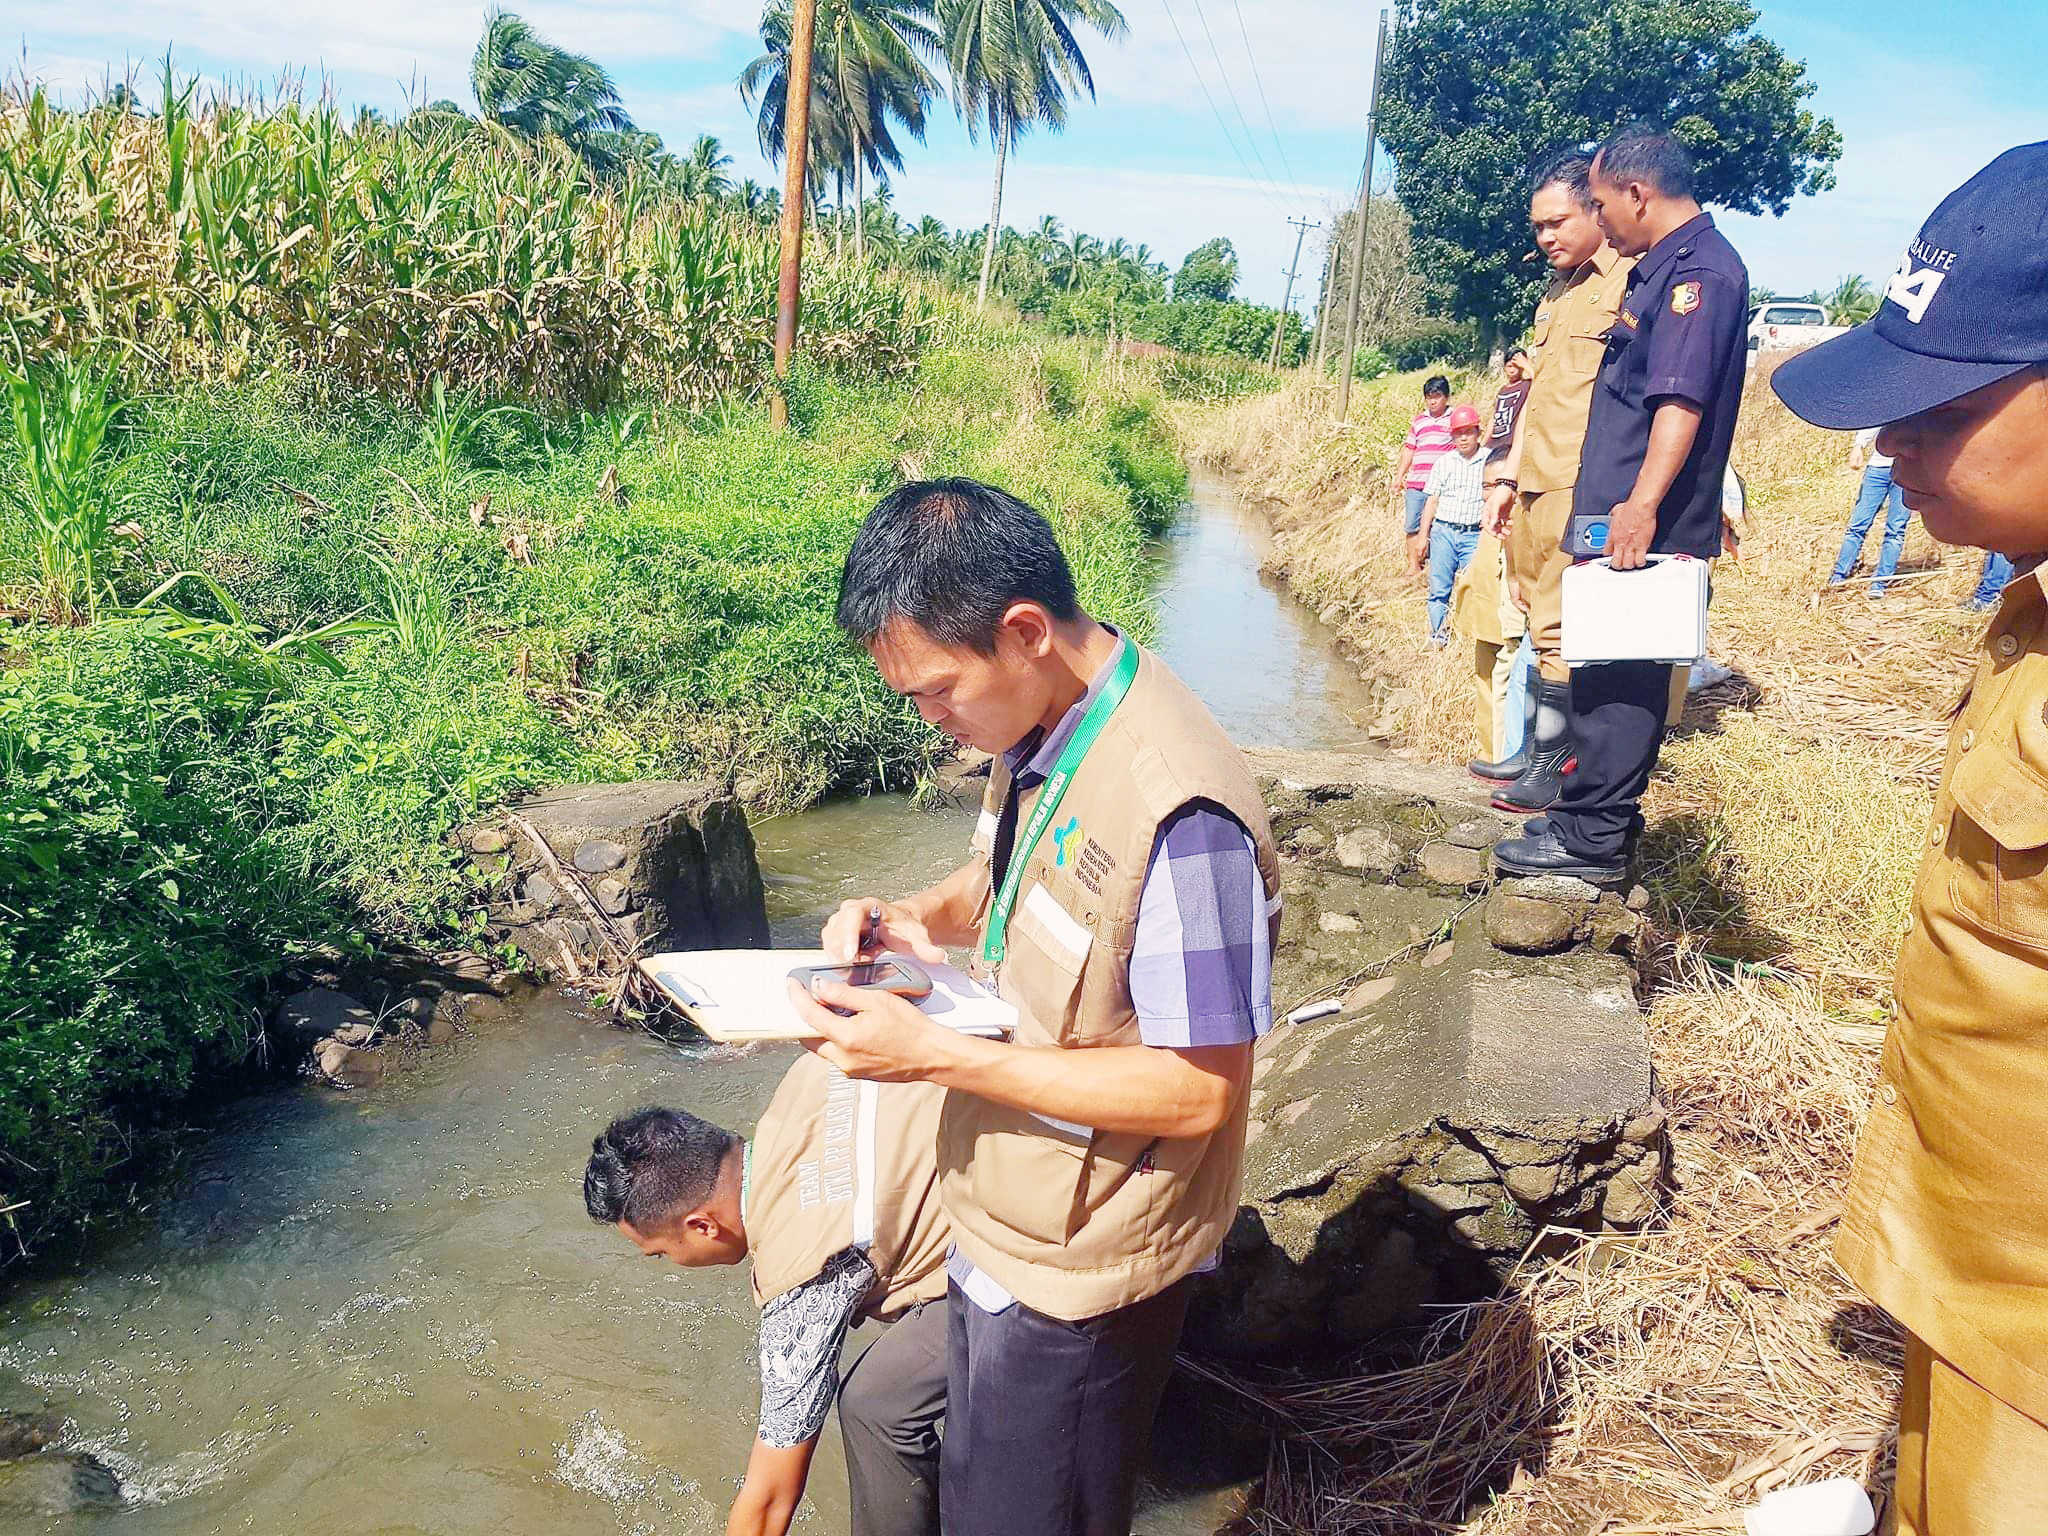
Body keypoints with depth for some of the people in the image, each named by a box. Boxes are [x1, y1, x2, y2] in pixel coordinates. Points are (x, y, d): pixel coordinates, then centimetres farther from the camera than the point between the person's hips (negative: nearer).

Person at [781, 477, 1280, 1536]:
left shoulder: (1176, 813, -33)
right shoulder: (1039, 733, -5)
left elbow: (1196, 1092, -28)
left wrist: (933, 1053, -28)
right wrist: (919, 918, -6)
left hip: (1076, 1277, -8)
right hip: (999, 1222, 8)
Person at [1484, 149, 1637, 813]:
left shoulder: (1635, 283, -8)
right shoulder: (1557, 289, 20)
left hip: (1581, 489, -9)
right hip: (1536, 485, 9)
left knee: (1558, 625, -7)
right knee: (1539, 616, 11)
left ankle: (1549, 764, 2)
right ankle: (1556, 746, 20)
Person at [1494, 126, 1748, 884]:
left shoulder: (1701, 268, -14)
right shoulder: (1662, 267, 18)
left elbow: (1681, 397, -25)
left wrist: (1642, 504, -33)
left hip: (1648, 527, -10)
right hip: (1619, 516, 10)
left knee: (1616, 677, -6)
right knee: (1611, 671, 15)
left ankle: (1592, 840, 0)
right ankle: (1599, 816, 25)